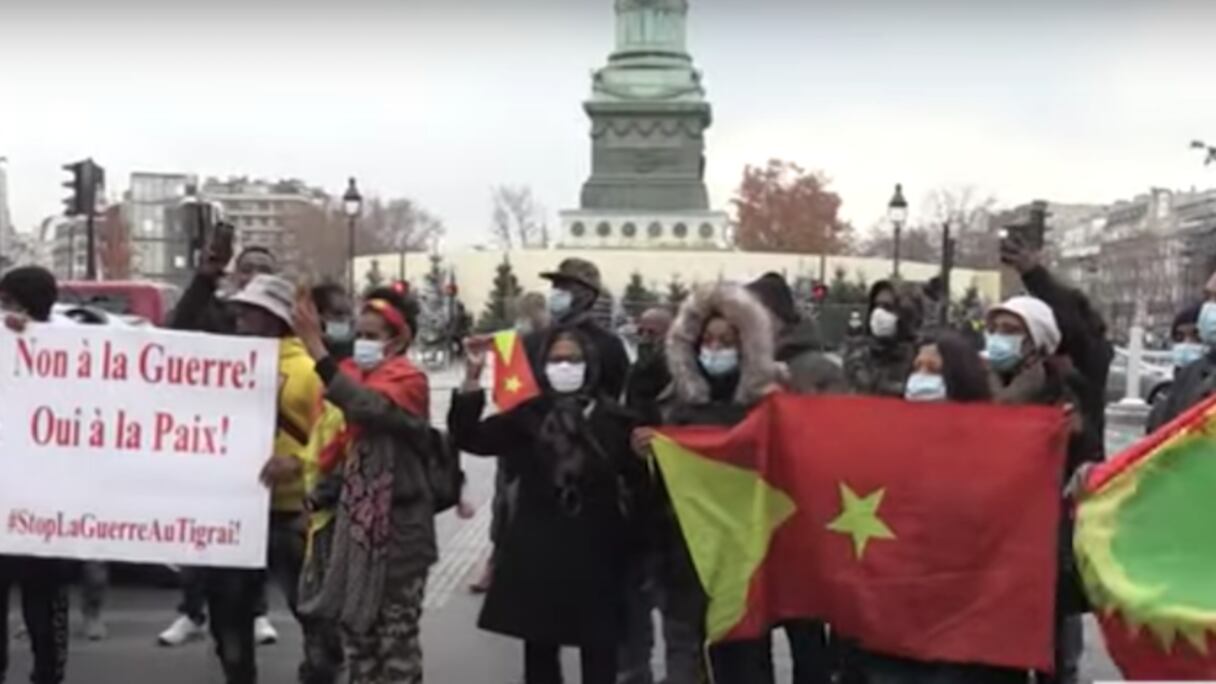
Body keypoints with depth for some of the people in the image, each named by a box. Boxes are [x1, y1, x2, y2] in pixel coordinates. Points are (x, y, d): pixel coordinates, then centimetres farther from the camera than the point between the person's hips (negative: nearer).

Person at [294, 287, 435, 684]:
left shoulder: (409, 381, -12)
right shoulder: (354, 375, 10)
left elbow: (368, 407, -33)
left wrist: (318, 351, -39)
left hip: (397, 524, -7)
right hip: (357, 520, 7)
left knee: (397, 633, -1)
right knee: (357, 624, 14)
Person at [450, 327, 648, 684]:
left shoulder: (613, 418, -3)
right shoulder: (529, 415, 2)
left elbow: (637, 480, -2)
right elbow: (469, 438, -5)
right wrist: (472, 380, -15)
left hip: (595, 554, -2)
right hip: (537, 553, 2)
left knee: (599, 653, 5)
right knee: (539, 649, 12)